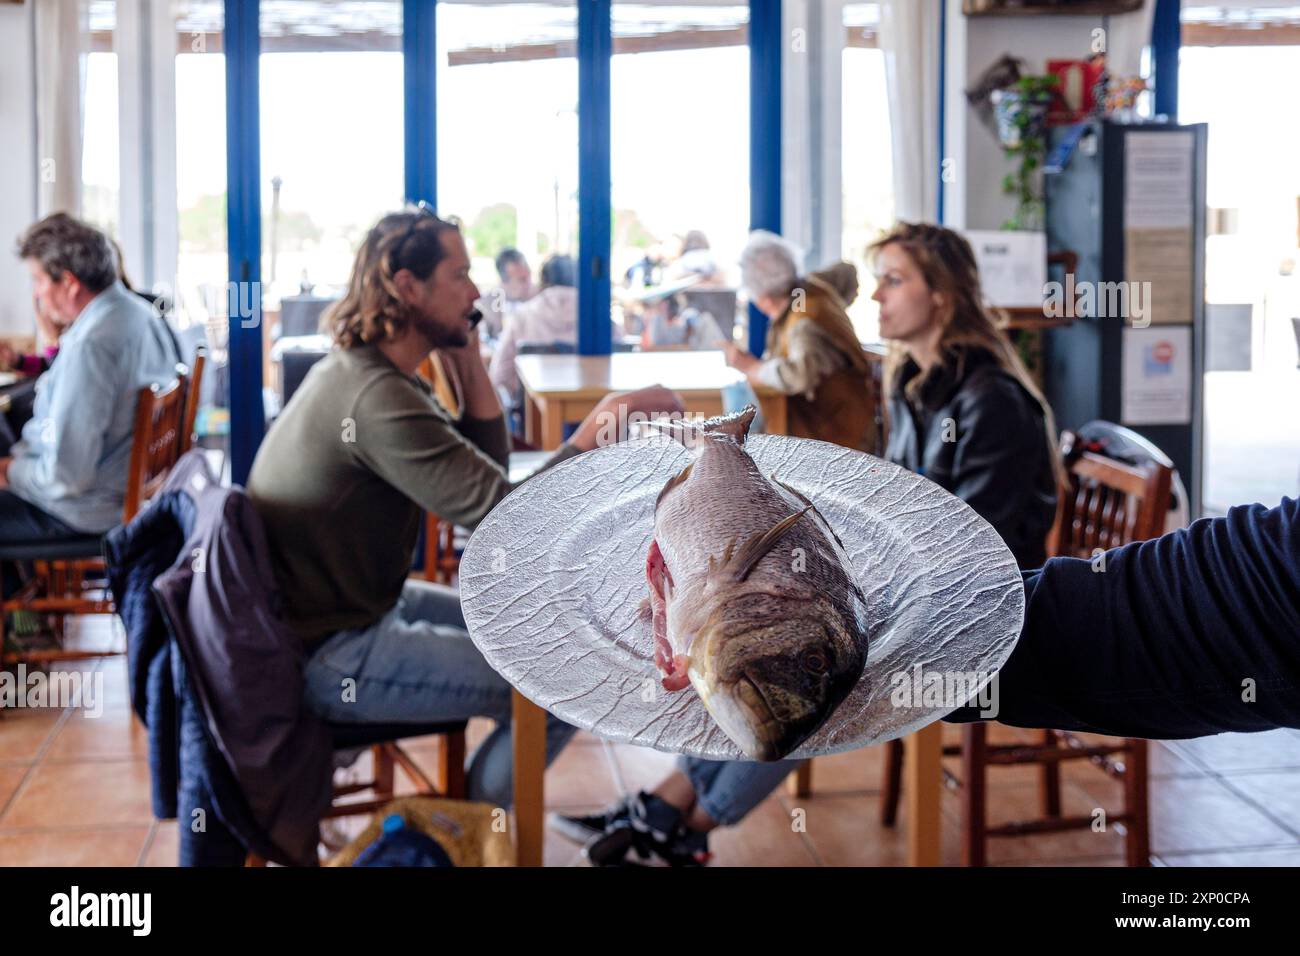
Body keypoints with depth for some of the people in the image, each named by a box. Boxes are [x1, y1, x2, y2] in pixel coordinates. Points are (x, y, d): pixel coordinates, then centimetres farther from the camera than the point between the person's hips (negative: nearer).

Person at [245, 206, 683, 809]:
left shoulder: (358, 373, 7)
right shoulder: (377, 398, -26)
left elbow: (485, 471, 10)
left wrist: (469, 362, -1)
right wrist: (597, 430, -21)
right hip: (327, 659, -11)